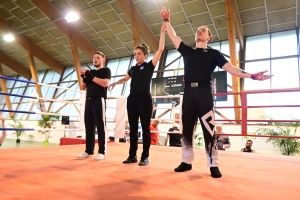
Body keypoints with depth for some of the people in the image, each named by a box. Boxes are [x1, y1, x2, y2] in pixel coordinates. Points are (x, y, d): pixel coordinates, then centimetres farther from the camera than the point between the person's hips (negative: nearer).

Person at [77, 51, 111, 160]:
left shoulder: (106, 70, 5)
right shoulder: (90, 72, 22)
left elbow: (105, 83, -13)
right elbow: (83, 87, 18)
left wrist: (91, 77, -12)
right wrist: (84, 77, 1)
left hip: (99, 100, -6)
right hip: (88, 100, 7)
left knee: (100, 126, -6)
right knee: (89, 127, 7)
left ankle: (102, 152, -3)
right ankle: (89, 150, 13)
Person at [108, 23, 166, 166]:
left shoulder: (149, 66, 2)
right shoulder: (133, 69, 17)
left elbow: (160, 49, -6)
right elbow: (125, 79, 33)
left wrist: (162, 32, -7)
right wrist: (114, 83, 16)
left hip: (144, 98, -6)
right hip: (132, 99, 6)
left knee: (145, 129, -1)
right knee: (132, 128, 7)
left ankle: (145, 157, 5)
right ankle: (132, 155, 14)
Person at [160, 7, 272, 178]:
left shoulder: (213, 53, 12)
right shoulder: (187, 51, 21)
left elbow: (231, 69, 3)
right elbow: (173, 36, 22)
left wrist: (251, 75, -9)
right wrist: (167, 21, 19)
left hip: (204, 93, -3)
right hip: (189, 93, 4)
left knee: (209, 130, -7)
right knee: (186, 129, 5)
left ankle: (214, 166, 1)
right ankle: (186, 162, 14)